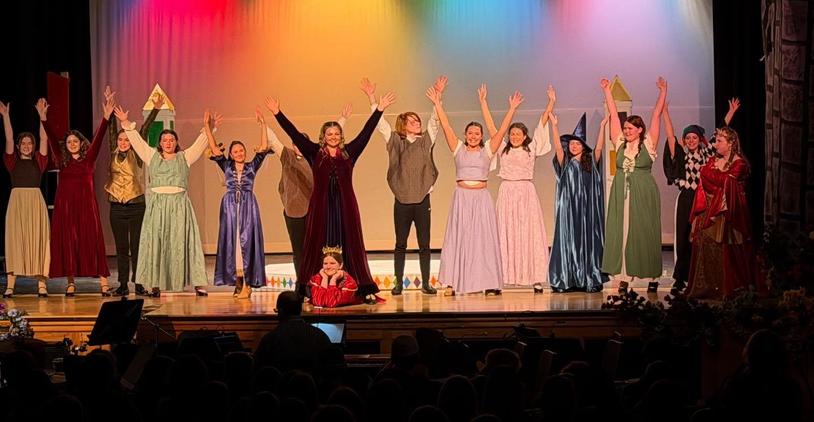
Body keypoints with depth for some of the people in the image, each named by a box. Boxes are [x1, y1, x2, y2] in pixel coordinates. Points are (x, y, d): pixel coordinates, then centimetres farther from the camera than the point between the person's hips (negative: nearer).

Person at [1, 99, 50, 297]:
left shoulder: (38, 161, 8)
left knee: (38, 239, -1)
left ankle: (41, 284, -1)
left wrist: (40, 117, -7)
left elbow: (44, 139, -1)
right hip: (16, 201, 0)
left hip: (36, 201, 0)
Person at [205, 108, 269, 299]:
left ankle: (247, 283, -7)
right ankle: (237, 282, 4)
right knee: (231, 242, 0)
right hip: (230, 206, 1)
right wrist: (207, 126, -1)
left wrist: (262, 124, -6)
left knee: (246, 241, -5)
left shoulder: (252, 166, 8)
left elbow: (263, 148, 0)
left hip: (248, 206, -1)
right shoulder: (227, 166, 10)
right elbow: (214, 149, 4)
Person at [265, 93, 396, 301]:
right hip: (321, 207, -1)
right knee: (318, 248, 2)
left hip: (345, 207, 1)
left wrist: (379, 110, 3)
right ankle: (311, 290, 2)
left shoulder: (349, 152, 7)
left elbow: (366, 132, 6)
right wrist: (277, 113, -2)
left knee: (350, 247, 4)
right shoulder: (315, 153, 4)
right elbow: (294, 133, 2)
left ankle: (364, 290, 4)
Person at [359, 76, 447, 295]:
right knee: (400, 244, 4)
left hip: (422, 199, 1)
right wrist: (371, 98, -8)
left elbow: (435, 120, -1)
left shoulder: (426, 141, 7)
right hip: (402, 200, -1)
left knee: (424, 244, 3)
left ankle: (426, 283, 9)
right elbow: (380, 122, 0)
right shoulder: (395, 142, 4)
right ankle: (398, 283, 10)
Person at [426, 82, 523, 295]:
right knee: (458, 237, -1)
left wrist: (512, 109, -5)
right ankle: (452, 283, -3)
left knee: (484, 238, 0)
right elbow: (446, 126, 1)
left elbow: (502, 130, 1)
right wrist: (437, 104, -4)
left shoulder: (487, 150, 6)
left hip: (482, 197, 0)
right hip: (462, 196, 0)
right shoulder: (458, 149, 6)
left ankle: (489, 283, -1)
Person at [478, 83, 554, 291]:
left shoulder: (531, 148, 8)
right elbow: (490, 125, 11)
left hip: (526, 191, -1)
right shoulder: (503, 149, 11)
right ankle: (504, 276, -3)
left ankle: (535, 277, -5)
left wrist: (551, 103, 0)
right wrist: (483, 101, 9)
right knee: (506, 234, -1)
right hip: (507, 192, 1)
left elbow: (542, 123, 5)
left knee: (529, 233, -3)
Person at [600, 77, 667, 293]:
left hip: (644, 194, -3)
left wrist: (663, 91, -1)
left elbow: (656, 116, -1)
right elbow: (614, 115, 10)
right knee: (621, 232, 0)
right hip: (621, 194, 4)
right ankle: (624, 275, 2)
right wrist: (607, 91, 12)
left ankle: (652, 277, 5)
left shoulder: (648, 144, 0)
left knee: (645, 233, -1)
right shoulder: (620, 144, 9)